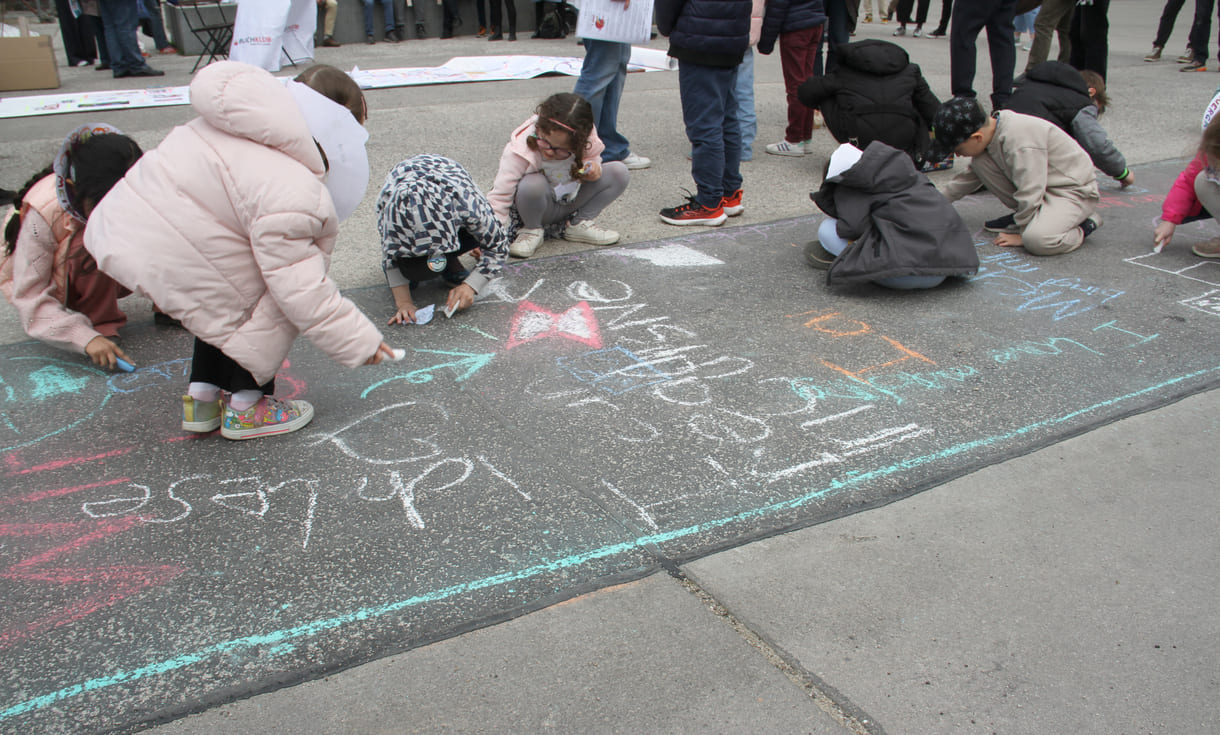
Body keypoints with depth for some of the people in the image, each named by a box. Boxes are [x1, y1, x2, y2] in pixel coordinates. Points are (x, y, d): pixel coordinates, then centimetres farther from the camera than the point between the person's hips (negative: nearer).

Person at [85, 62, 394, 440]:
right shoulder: (290, 193, -24)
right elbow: (299, 288, -20)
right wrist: (361, 340, -10)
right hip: (163, 258, -10)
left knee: (227, 303, 26)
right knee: (271, 308, 3)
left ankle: (202, 396, 33)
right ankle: (245, 408, 16)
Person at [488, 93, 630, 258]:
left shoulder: (587, 139, -20)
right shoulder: (519, 151, -31)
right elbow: (500, 196, -30)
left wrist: (594, 168, -19)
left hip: (570, 203, 4)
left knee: (619, 172, -12)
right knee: (533, 184, -40)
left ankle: (578, 224, 0)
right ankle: (532, 230, -8)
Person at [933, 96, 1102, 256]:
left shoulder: (1019, 139, -31)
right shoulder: (990, 131, -2)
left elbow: (1030, 192, -29)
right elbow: (971, 175, 16)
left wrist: (1022, 234, -20)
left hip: (1075, 191, -9)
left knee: (1038, 241, -36)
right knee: (980, 162, -6)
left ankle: (1085, 225, -2)